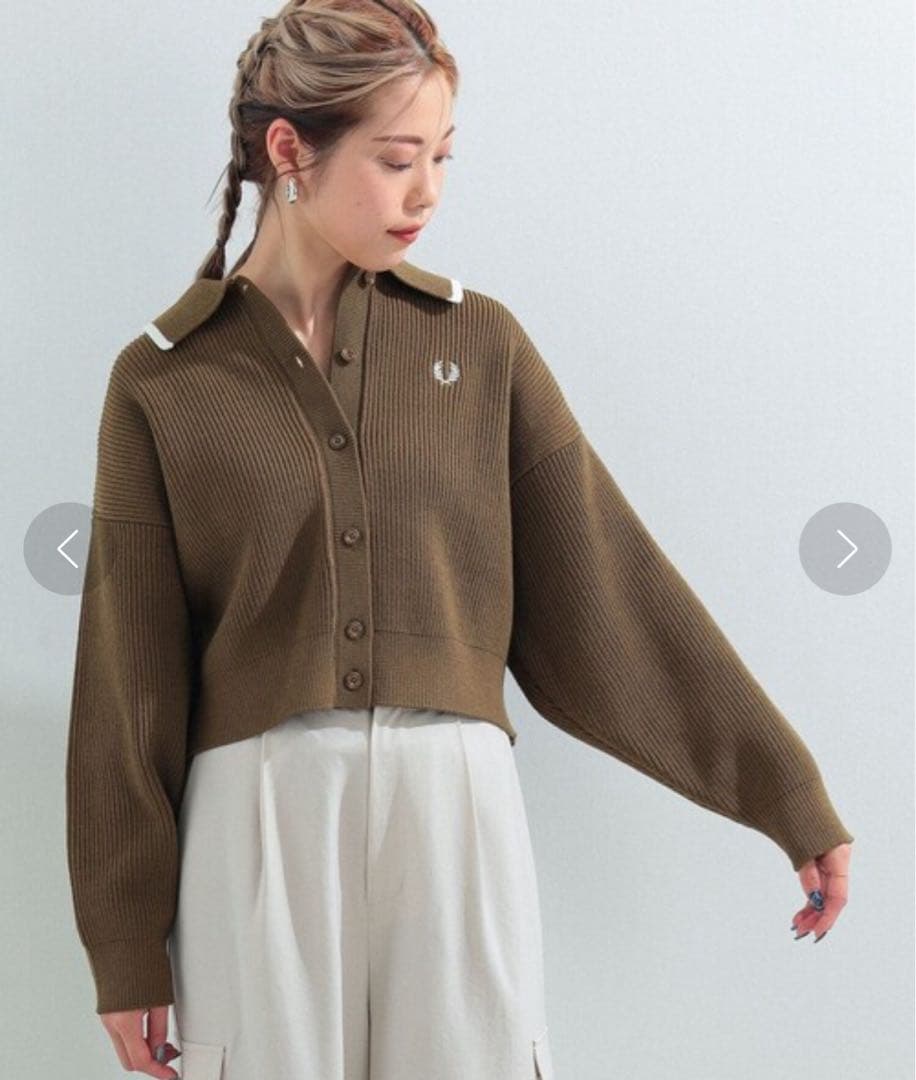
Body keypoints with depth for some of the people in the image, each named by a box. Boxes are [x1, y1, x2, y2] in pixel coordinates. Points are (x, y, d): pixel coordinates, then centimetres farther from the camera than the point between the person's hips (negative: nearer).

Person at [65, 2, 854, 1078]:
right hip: (258, 828, -1)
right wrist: (126, 949, 4)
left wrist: (790, 795, 5)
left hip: (458, 822, 1)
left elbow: (613, 586, 5)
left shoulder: (480, 341, 4)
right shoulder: (163, 382, 0)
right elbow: (130, 677, 2)